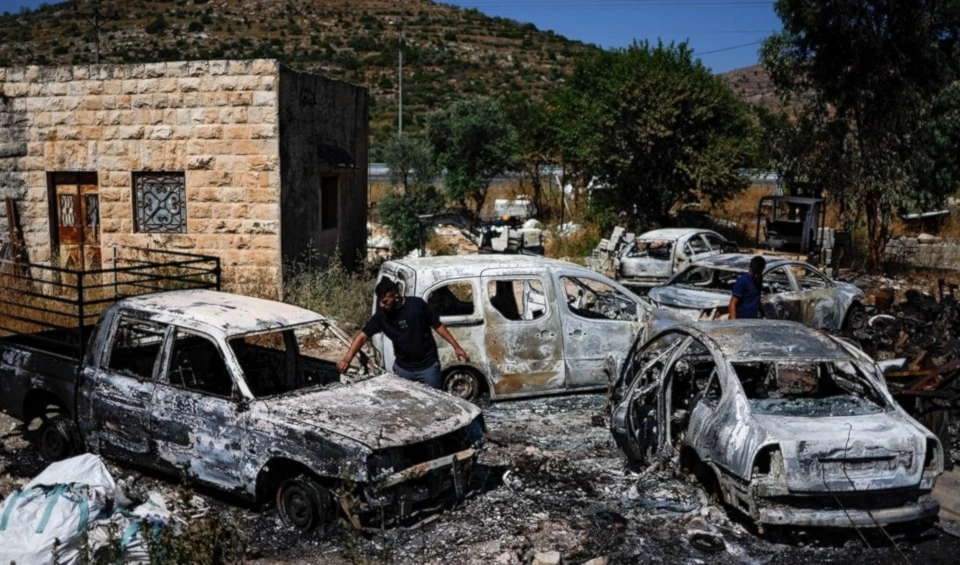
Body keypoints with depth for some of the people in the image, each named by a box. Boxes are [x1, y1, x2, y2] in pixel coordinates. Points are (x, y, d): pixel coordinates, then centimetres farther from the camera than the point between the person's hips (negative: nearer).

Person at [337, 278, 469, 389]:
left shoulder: (417, 305, -17)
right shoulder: (381, 315, -11)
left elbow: (437, 326, -7)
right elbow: (362, 336, -10)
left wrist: (456, 346, -7)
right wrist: (347, 359, -23)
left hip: (428, 367, -2)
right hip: (402, 368, 3)